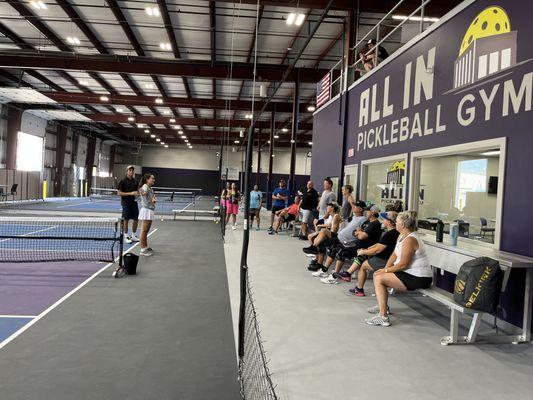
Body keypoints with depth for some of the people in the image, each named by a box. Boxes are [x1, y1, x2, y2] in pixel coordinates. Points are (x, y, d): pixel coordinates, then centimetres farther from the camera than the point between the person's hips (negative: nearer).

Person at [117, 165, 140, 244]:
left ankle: (133, 236, 22)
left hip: (134, 202, 5)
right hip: (126, 203, -5)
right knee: (126, 220, 2)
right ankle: (126, 237, 14)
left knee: (136, 219, 7)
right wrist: (130, 193, -18)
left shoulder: (135, 181, 8)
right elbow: (119, 193, -10)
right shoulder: (123, 181, -7)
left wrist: (137, 193, -5)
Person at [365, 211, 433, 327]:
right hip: (410, 273, 10)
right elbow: (394, 254, 12)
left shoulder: (410, 240, -22)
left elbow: (403, 264, -24)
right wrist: (385, 268, 0)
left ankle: (383, 317, -16)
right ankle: (383, 306, 30)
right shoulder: (402, 236, 9)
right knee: (377, 274, 15)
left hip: (418, 278, -10)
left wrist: (385, 271, -14)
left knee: (379, 279, -17)